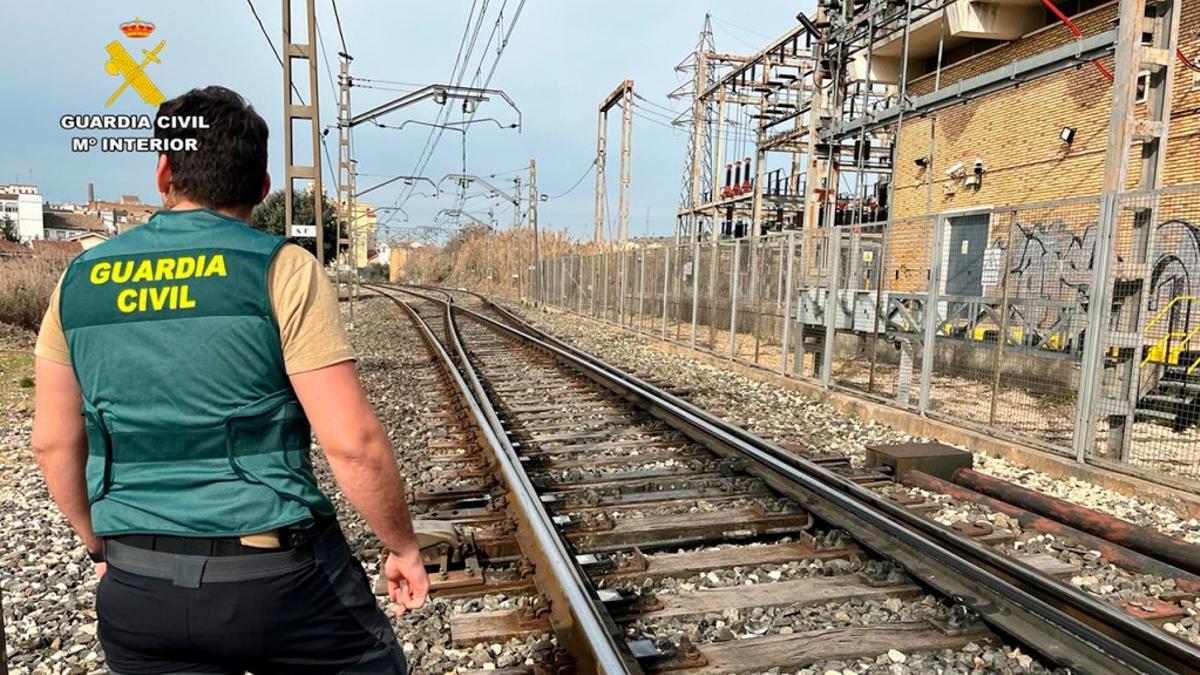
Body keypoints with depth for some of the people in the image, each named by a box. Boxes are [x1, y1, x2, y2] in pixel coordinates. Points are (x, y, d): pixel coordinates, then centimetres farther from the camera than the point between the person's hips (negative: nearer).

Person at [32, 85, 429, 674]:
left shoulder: (80, 279, 3)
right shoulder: (281, 270, -12)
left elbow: (53, 444, 10)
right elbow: (354, 444, -17)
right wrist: (403, 547, -2)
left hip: (135, 588, 5)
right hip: (275, 577, -4)